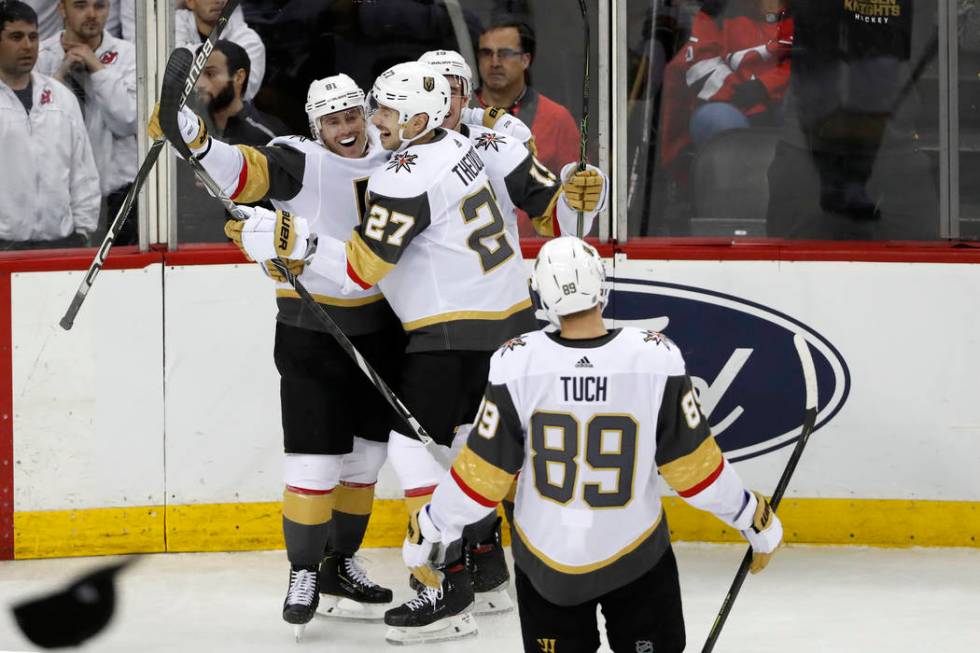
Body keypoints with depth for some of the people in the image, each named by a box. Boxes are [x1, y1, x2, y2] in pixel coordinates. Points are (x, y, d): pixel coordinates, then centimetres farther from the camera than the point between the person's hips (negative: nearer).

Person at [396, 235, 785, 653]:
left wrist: (428, 532, 7)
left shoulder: (516, 364, -16)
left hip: (545, 558, 1)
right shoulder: (656, 358, -16)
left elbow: (483, 474, -9)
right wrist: (755, 519, 8)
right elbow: (693, 465, -8)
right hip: (635, 554, -1)